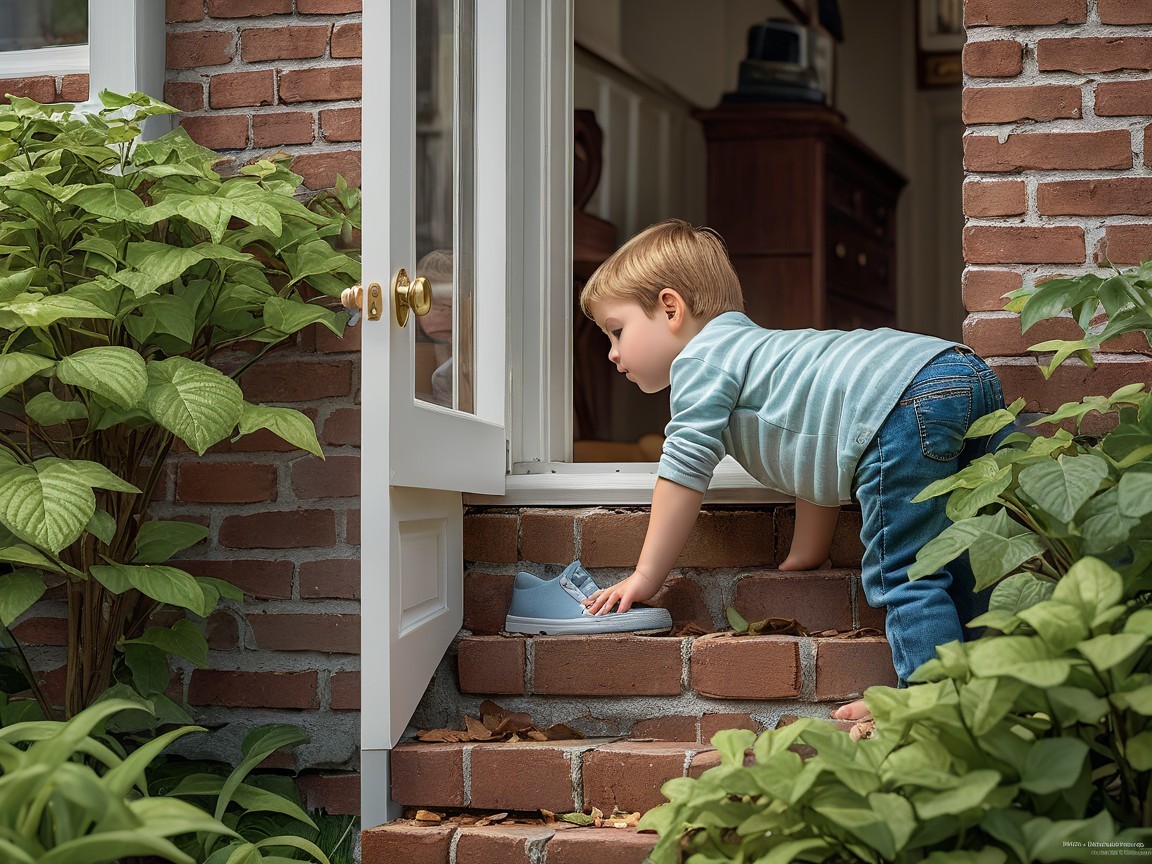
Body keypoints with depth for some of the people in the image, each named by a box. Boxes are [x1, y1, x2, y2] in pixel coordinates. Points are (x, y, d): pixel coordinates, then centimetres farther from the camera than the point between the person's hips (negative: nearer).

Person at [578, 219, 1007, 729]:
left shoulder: (703, 357, 7)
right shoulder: (755, 350, 36)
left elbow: (684, 469, 5)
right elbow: (817, 457, 37)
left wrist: (646, 577, 12)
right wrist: (807, 554, 33)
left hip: (908, 404, -10)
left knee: (902, 573, -7)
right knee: (957, 571, 16)